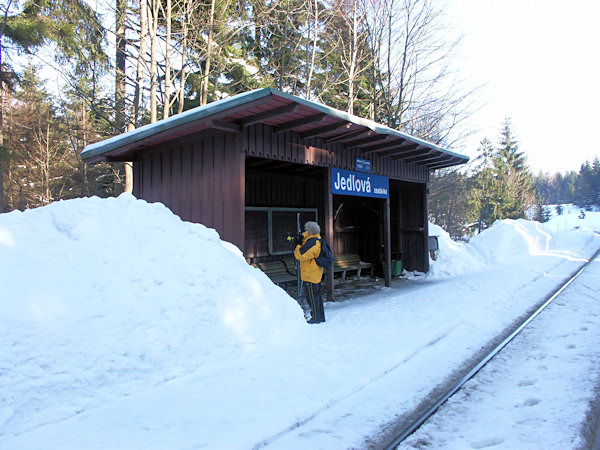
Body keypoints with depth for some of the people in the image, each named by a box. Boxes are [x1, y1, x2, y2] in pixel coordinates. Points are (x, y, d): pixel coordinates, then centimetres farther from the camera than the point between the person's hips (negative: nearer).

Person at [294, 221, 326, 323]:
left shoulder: (311, 244, -26)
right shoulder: (317, 238, 4)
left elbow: (299, 255, -22)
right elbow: (306, 235, 23)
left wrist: (298, 245, -7)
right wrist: (302, 237, 2)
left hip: (310, 275, -10)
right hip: (316, 274, 10)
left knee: (311, 296, 0)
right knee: (317, 294, 17)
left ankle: (316, 318, 8)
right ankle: (321, 316, 27)